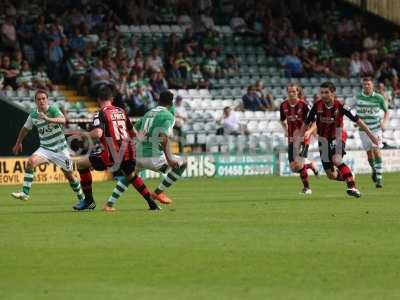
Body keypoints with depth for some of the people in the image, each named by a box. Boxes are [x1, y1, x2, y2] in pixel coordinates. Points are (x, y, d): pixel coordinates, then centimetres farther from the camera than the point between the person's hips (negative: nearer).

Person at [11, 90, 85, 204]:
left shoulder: (53, 109, -16)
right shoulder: (33, 116, -2)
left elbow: (63, 120, -36)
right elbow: (25, 128, 17)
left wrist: (48, 119, -51)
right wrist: (18, 143, 26)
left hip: (60, 149, -3)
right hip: (45, 149, 3)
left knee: (69, 175, 9)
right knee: (31, 161, -26)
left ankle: (82, 198, 33)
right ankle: (25, 193, -26)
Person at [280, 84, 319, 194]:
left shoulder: (303, 105, -12)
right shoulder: (283, 105, 1)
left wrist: (309, 132, -26)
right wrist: (285, 130, 0)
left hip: (302, 137, -5)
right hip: (291, 138, 5)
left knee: (299, 164, -15)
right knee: (293, 167, 1)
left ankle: (307, 188, 4)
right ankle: (311, 166, 31)